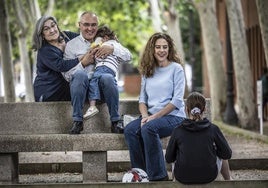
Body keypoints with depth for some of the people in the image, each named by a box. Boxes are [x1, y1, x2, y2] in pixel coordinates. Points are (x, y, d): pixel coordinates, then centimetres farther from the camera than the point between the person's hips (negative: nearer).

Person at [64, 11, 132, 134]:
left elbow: (128, 57, 9)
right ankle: (77, 121, -30)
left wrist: (112, 48, -8)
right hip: (82, 87, 0)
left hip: (103, 87, 0)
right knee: (80, 74, -34)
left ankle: (116, 121, -25)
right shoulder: (71, 45, 14)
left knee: (107, 77, -34)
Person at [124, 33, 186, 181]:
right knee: (130, 130, -24)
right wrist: (145, 115, -9)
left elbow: (177, 100, -8)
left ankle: (159, 176, -27)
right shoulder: (147, 71, 16)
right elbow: (142, 98, 13)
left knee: (148, 128, -34)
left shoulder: (176, 68, -1)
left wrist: (155, 116, -15)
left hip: (174, 116, -5)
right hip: (151, 116, 5)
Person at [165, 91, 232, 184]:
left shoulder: (178, 131, -9)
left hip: (183, 177, 0)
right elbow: (227, 154, -2)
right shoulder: (213, 129, -10)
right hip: (208, 176, 0)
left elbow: (169, 158, 0)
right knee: (221, 156, 30)